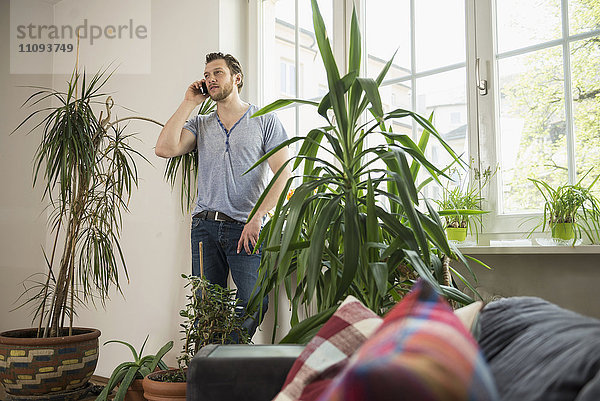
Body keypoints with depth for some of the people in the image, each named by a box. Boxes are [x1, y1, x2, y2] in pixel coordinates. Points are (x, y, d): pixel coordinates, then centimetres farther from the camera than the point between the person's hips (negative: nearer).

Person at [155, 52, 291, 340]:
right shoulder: (200, 125, 18)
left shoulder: (265, 120, 8)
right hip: (205, 227, 3)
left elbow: (283, 173, -2)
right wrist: (189, 103, 5)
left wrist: (257, 217, -14)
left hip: (245, 229, -3)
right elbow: (165, 148, -1)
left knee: (254, 304, -13)